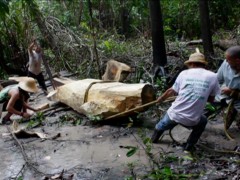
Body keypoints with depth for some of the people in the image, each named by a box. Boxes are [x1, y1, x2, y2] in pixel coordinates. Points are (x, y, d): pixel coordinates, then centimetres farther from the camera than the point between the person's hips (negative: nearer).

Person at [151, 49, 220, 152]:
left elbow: (171, 91, 13)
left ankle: (154, 138, 55)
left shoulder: (184, 73, 1)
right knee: (203, 122, 33)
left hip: (174, 114, 2)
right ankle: (189, 146, 29)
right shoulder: (212, 76, -3)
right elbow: (211, 99, 7)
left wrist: (161, 99, 32)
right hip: (191, 120, -1)